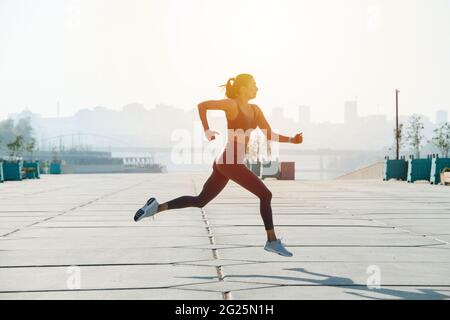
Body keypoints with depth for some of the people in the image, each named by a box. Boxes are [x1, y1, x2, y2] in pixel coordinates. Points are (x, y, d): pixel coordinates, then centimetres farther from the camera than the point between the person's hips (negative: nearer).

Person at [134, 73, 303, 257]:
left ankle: (157, 207, 14)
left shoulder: (255, 110, 17)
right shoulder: (231, 104, -8)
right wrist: (207, 131, -12)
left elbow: (270, 135, 14)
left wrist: (292, 140, -1)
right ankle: (272, 241, 0)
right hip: (230, 162, -9)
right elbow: (202, 105, -15)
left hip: (226, 163, 9)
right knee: (265, 195, -5)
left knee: (199, 201, 14)